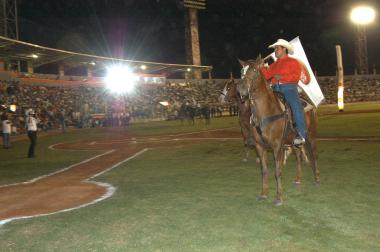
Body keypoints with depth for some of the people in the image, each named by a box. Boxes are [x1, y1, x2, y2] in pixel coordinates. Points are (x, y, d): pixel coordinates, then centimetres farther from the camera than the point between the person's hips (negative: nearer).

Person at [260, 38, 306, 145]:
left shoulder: (293, 62, 8)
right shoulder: (273, 65, 25)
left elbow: (296, 76, -6)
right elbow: (267, 76, 11)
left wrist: (282, 77, -17)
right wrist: (262, 67, -4)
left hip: (289, 87, -6)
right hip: (275, 89, 6)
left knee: (296, 105, -29)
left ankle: (301, 135, -31)